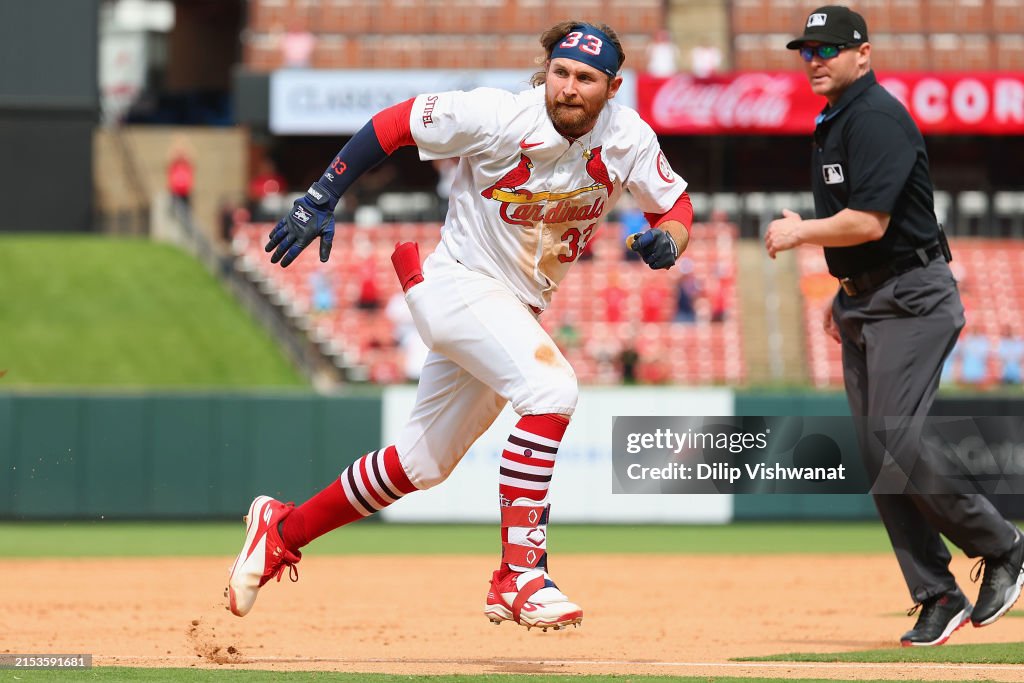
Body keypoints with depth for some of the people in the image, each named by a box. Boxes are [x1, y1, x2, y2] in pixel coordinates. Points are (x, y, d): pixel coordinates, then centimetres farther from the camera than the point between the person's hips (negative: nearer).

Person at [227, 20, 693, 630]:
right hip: (457, 281, -6)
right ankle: (519, 578, -30)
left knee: (421, 464, 13)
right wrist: (321, 201, -13)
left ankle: (284, 528, 32)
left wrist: (667, 240, -20)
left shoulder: (628, 138, -8)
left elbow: (675, 203, 4)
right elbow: (392, 123, -11)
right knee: (552, 388, -30)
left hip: (519, 312, 6)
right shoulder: (499, 117, -20)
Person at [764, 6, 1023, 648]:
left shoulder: (878, 119, -16)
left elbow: (869, 222, -23)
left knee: (898, 445, -17)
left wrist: (800, 232, -10)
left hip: (912, 303, -10)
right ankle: (938, 598, 6)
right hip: (864, 303, 10)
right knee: (879, 457, 3)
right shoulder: (832, 123, 16)